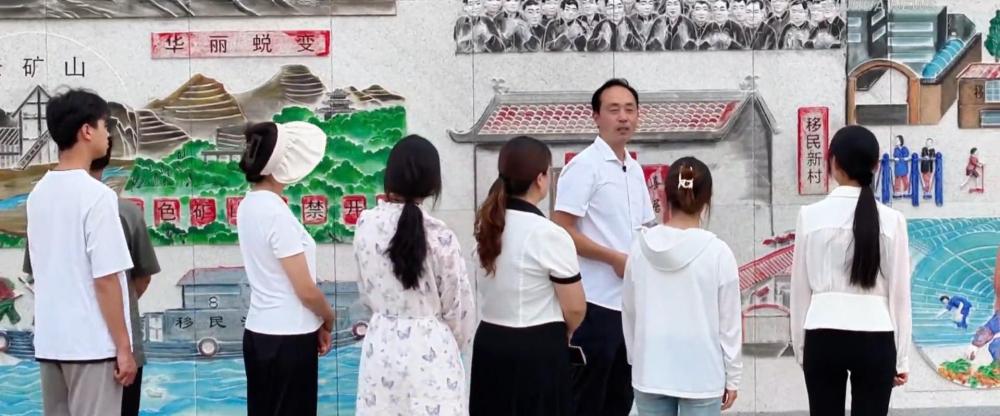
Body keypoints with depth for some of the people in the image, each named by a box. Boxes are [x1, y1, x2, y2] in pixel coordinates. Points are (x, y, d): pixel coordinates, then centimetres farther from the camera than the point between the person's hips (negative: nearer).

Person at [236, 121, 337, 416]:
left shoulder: (249, 205, 7)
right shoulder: (276, 212, -19)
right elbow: (306, 290, -16)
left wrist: (316, 323, 12)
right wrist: (328, 320, 3)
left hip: (259, 333, 9)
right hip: (287, 338, -9)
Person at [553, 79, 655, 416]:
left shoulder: (635, 169, 14)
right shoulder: (584, 166, -11)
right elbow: (561, 231, -17)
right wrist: (616, 258, -16)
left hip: (631, 302, 8)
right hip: (596, 303, -8)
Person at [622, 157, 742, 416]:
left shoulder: (641, 248, -3)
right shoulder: (717, 252, -11)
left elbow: (629, 313, 5)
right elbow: (729, 321, -4)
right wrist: (732, 377, 5)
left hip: (651, 372, 3)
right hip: (701, 374, -3)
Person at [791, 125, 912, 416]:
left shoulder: (811, 216, -3)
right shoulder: (891, 220, -3)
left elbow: (801, 289, 2)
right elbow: (899, 293, 1)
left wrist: (800, 346, 13)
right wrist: (902, 357, 9)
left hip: (823, 337, 0)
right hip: (875, 339, 0)